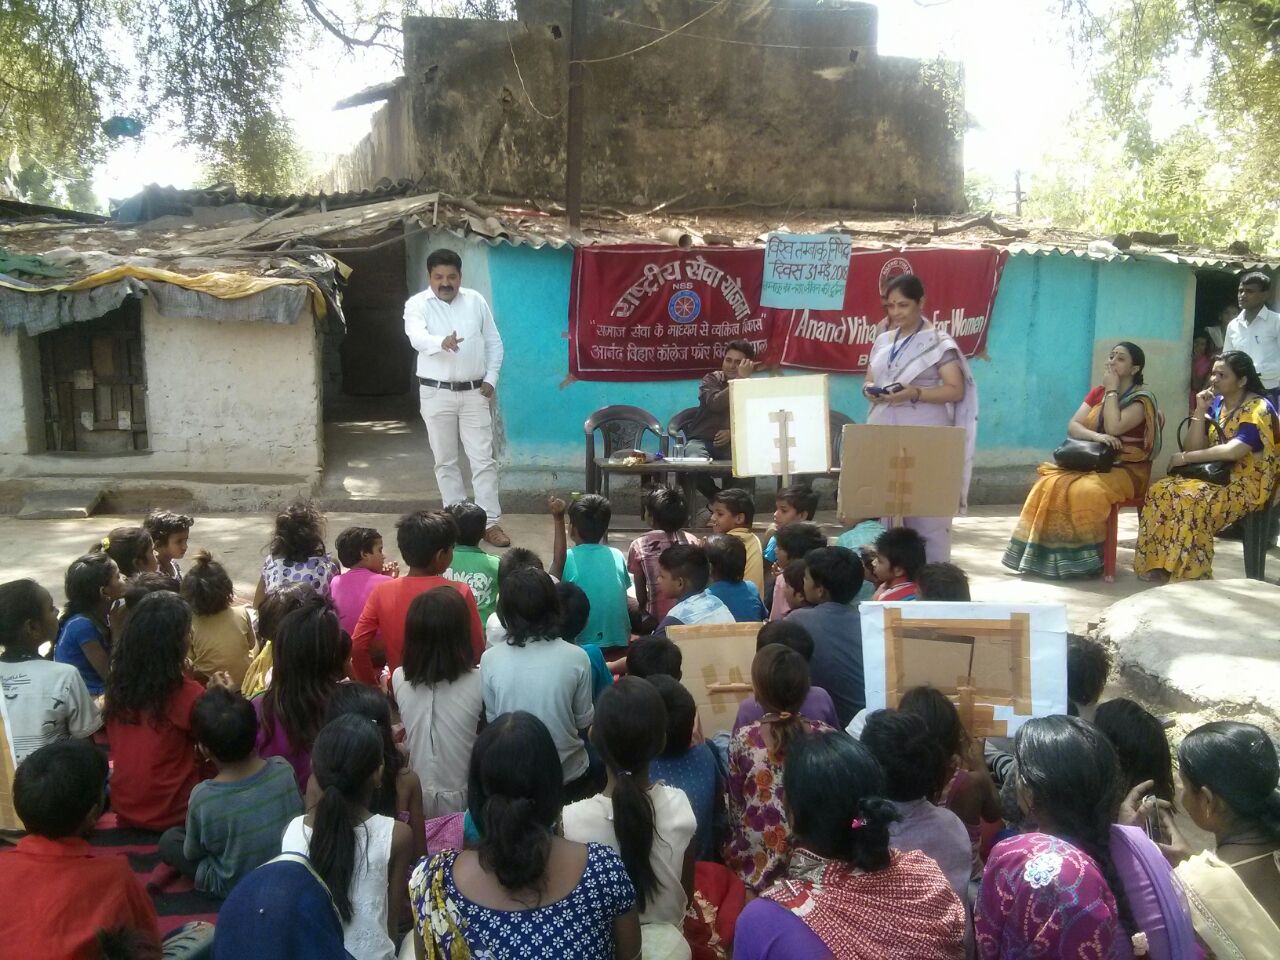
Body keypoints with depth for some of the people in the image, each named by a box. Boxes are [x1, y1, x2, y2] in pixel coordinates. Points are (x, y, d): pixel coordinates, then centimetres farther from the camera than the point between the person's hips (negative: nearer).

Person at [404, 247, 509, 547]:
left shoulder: (476, 301, 4)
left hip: (474, 392, 1)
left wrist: (491, 379, 0)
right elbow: (416, 336, -26)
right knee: (445, 461, 7)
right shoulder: (417, 304, -5)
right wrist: (441, 342, -47)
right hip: (436, 393, -1)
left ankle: (491, 523, 5)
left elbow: (494, 342, 10)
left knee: (483, 459, 0)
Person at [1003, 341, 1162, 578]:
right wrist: (1095, 436, -20)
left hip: (1126, 470, -5)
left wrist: (1112, 390, -11)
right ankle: (1050, 555, -22)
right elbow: (1072, 427, 2)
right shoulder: (1097, 392, 13)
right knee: (1050, 486, -24)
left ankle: (1084, 557, -21)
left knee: (1085, 492, -36)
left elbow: (1113, 428, -22)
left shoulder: (1142, 399, -5)